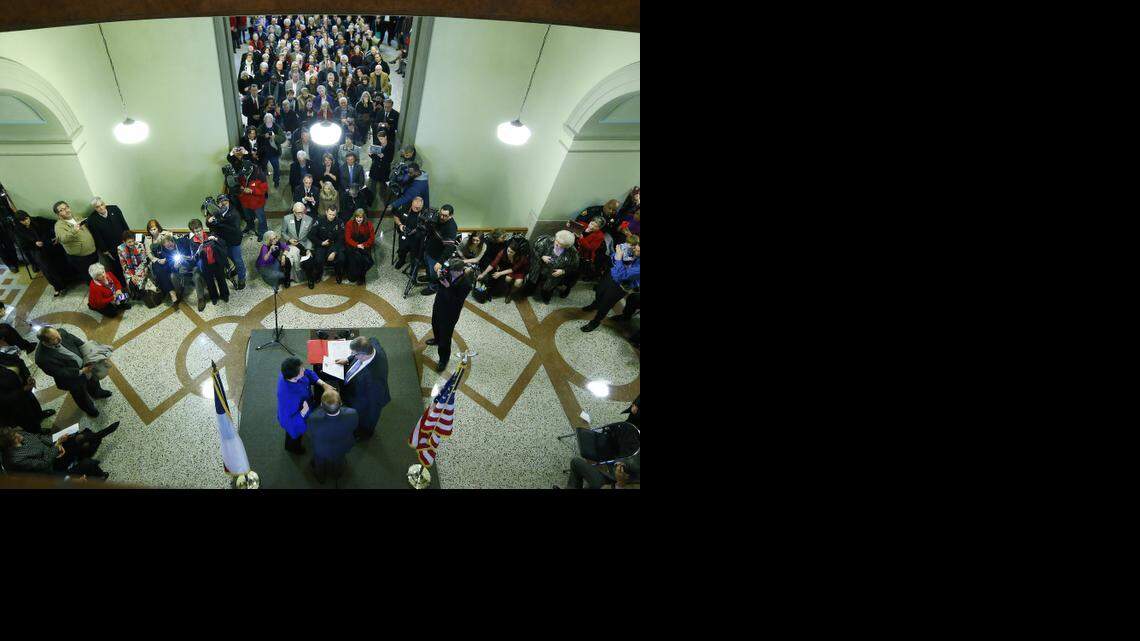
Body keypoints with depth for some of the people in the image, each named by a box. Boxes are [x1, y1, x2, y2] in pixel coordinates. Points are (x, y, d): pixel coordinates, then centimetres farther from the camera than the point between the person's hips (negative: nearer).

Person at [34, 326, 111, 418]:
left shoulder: (62, 333, -25)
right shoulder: (43, 358, -39)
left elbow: (79, 343, -9)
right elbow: (60, 373, -29)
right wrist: (81, 372, -30)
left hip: (84, 365, 5)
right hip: (72, 379, -5)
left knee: (93, 381, 34)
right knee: (82, 396, 25)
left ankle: (97, 393, 68)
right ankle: (89, 409, 58)